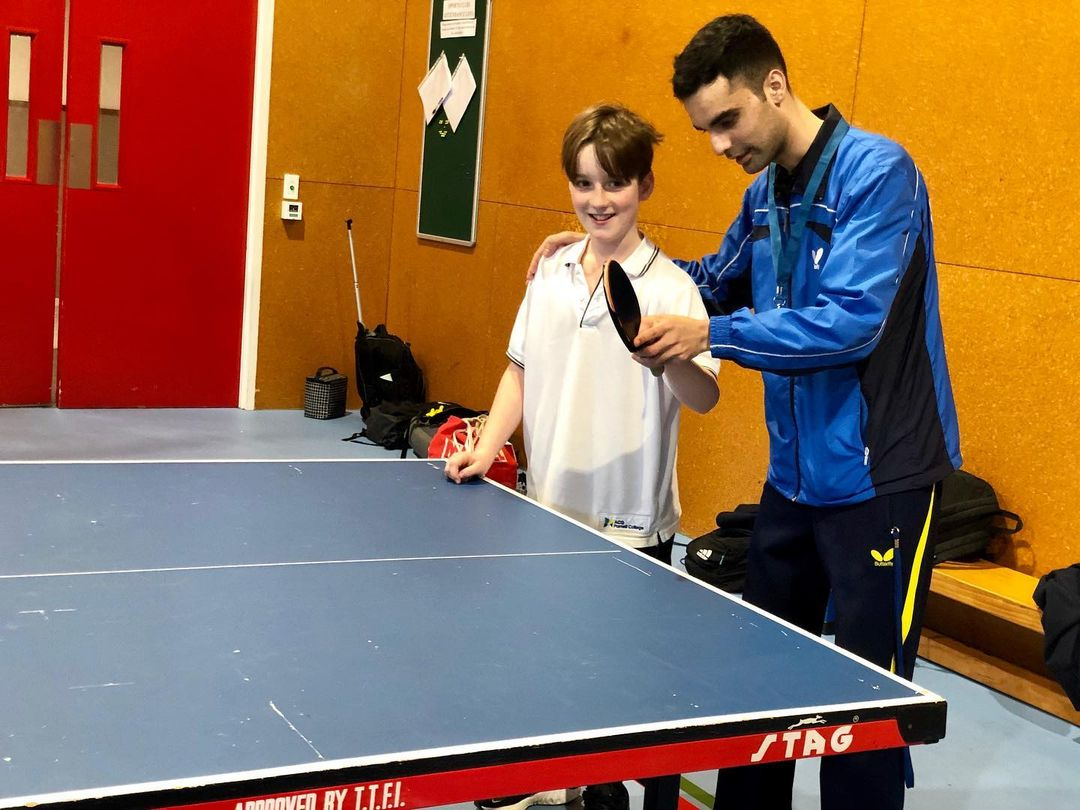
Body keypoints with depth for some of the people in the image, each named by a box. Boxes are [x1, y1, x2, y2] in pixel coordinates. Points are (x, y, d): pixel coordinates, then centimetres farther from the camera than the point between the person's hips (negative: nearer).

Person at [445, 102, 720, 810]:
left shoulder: (670, 287, -10)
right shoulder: (552, 273, 7)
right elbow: (522, 370, 15)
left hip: (632, 522, -5)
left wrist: (668, 356, -38)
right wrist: (487, 448, 4)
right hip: (552, 509, 5)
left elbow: (705, 398, -19)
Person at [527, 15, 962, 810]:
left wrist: (710, 335, -30)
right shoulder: (765, 194, 8)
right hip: (794, 476, 8)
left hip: (877, 478, -8)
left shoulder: (877, 172, -17)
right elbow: (721, 283, 24)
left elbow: (850, 321, -27)